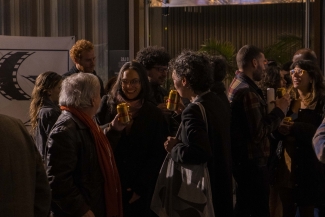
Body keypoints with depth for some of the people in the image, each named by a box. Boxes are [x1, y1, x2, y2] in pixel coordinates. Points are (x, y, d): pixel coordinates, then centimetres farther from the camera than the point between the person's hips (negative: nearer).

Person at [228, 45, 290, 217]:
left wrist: (271, 110, 9)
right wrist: (279, 110, -13)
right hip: (252, 162, -11)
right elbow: (259, 132, -23)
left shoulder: (237, 85, 12)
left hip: (242, 159, 11)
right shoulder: (247, 91, -20)